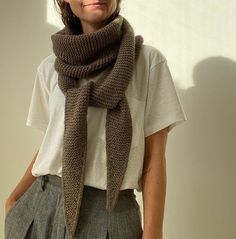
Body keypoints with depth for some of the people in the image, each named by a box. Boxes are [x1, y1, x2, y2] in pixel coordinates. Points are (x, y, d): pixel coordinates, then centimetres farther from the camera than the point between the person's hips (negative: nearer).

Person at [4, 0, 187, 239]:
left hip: (111, 213, -2)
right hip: (43, 205, 3)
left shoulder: (148, 60, -5)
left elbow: (154, 156, -6)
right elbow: (51, 144, 11)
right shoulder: (49, 68, 4)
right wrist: (13, 199, 9)